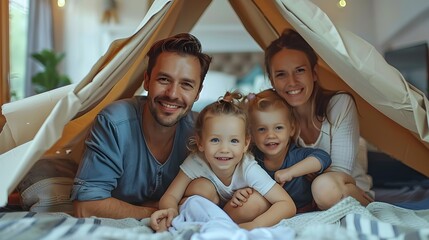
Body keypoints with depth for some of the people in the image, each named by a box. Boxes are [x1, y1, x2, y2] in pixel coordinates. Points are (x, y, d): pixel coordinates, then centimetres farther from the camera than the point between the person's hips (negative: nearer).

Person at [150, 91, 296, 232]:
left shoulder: (249, 170, -30)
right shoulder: (196, 162, -26)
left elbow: (288, 205, -31)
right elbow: (170, 196, -23)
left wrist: (254, 226, -47)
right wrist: (171, 211, -49)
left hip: (239, 219, 1)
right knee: (202, 187, -29)